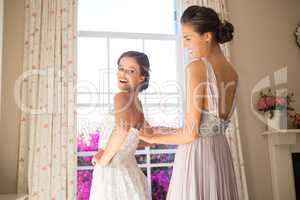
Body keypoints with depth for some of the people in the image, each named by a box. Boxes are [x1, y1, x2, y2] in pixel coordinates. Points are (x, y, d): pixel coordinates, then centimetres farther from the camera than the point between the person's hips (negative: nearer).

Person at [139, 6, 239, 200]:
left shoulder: (197, 67, -15)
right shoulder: (233, 73, 7)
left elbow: (191, 133, -17)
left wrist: (154, 138, -1)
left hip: (197, 156, -7)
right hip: (221, 153, 8)